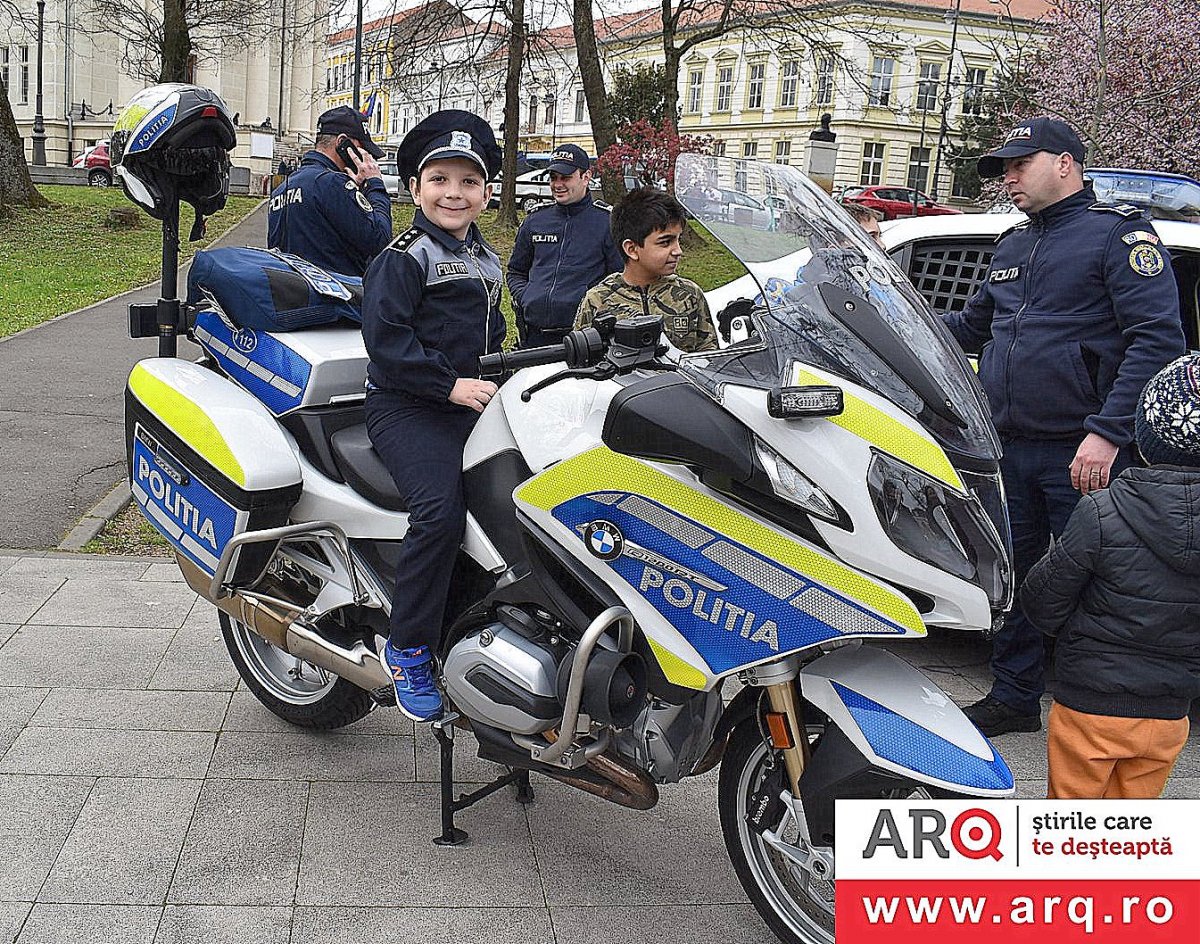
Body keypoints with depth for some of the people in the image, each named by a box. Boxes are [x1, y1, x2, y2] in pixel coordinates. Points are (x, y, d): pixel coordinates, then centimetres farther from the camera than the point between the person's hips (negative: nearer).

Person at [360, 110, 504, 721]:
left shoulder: (486, 261, 22)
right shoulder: (404, 257, -4)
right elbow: (385, 337, -14)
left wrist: (497, 382, 13)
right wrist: (449, 385, -19)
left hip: (471, 403, 8)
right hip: (406, 407, -7)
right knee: (440, 511, -28)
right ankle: (407, 651, -16)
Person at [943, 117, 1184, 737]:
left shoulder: (1118, 234, -5)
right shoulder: (1013, 246, 19)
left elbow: (1160, 338, -14)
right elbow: (971, 325, 31)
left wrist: (1107, 433, -23)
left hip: (1082, 457, -7)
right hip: (1010, 451, 7)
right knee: (1012, 576, 13)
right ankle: (1014, 698, 27)